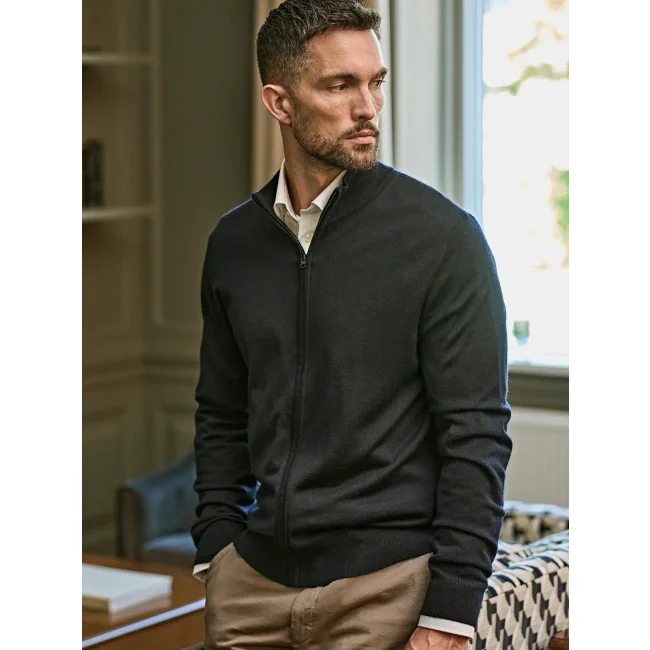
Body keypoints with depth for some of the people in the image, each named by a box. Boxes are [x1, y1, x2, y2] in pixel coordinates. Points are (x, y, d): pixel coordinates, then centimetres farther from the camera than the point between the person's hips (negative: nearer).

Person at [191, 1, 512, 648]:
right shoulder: (233, 242, 7)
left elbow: (475, 435, -10)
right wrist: (217, 552, 4)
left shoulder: (442, 236, -8)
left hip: (388, 582, -4)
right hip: (253, 578, 4)